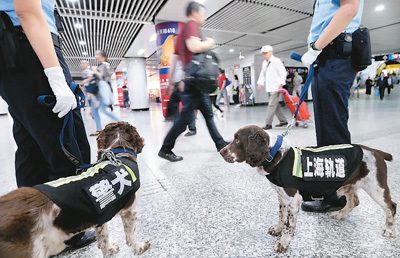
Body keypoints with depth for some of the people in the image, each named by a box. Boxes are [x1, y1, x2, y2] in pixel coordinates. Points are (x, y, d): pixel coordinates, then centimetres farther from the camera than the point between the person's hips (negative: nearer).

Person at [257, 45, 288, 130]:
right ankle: (283, 121, 24)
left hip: (275, 87, -8)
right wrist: (260, 83, 4)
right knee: (275, 105, 12)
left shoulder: (276, 61, -4)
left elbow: (283, 73, -7)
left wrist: (281, 83, -14)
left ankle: (268, 124, -8)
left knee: (271, 105, -10)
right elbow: (262, 74, 18)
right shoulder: (264, 62, 17)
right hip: (269, 88, 8)